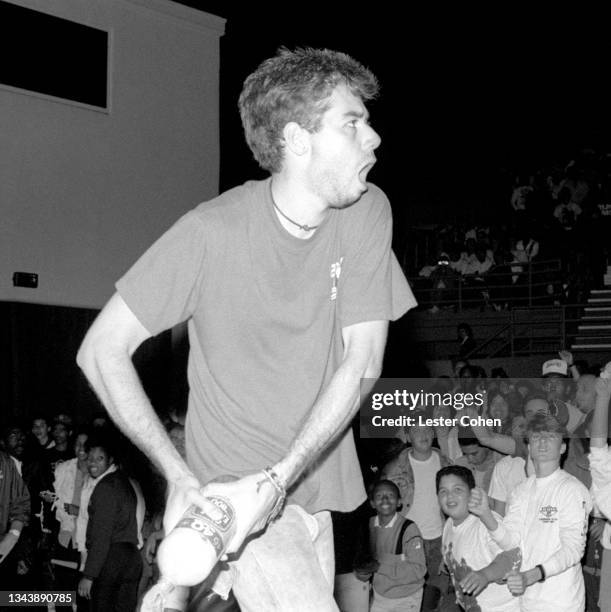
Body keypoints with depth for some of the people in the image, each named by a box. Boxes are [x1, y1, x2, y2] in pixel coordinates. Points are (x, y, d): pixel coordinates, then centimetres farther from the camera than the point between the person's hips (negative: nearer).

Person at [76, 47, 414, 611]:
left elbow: (363, 361, -10)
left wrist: (279, 478, -20)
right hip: (237, 487, -5)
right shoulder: (213, 232, -18)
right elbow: (102, 351, -13)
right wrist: (179, 476, -19)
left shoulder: (368, 212, -6)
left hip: (316, 481, 5)